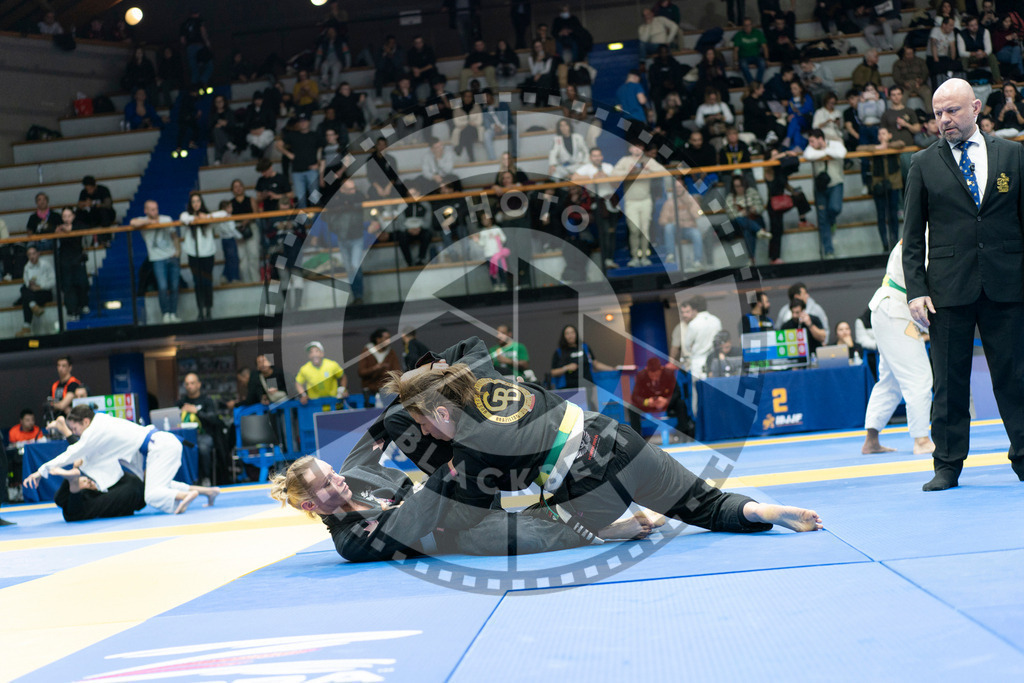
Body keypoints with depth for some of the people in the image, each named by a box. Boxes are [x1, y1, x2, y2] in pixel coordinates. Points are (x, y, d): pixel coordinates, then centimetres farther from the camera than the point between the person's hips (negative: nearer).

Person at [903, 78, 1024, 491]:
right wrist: (916, 290, -3)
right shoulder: (924, 164, 7)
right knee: (949, 380, 2)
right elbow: (912, 235, 6)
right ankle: (947, 465, 10)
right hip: (948, 287, 0)